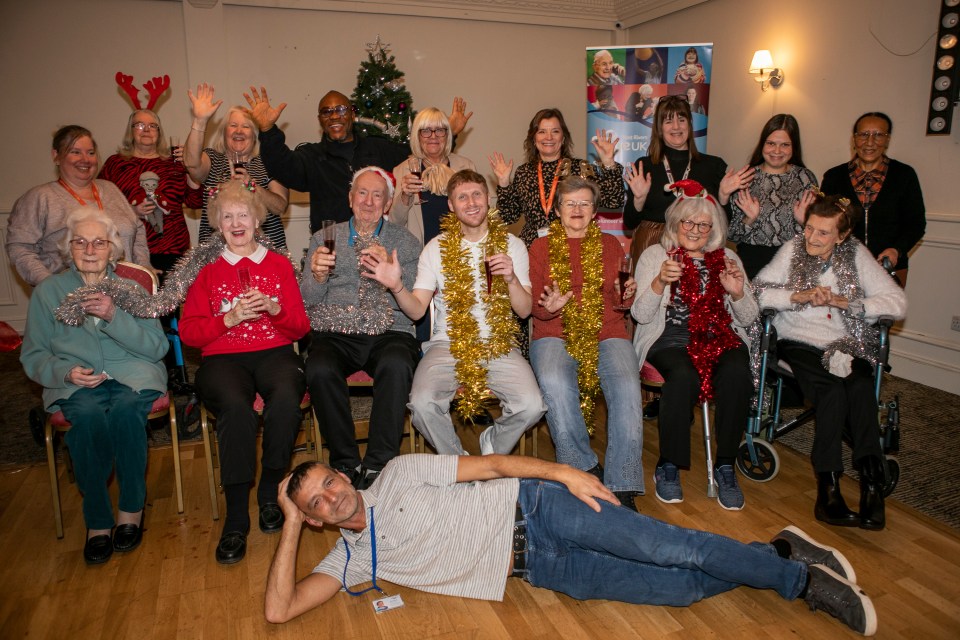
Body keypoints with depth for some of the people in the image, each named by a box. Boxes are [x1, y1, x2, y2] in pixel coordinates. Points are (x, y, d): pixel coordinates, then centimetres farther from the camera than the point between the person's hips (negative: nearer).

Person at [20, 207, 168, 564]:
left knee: (125, 409, -34)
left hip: (133, 374, 0)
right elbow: (33, 357, 9)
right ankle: (97, 520, -18)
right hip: (76, 382, 0)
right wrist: (65, 372, -13)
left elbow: (158, 346, -1)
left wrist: (113, 317, -15)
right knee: (89, 416, -33)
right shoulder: (47, 292, 10)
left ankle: (132, 509, -16)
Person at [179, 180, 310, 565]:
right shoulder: (207, 271, 14)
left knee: (286, 398, -35)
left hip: (274, 353, 1)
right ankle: (236, 517, -24)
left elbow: (300, 328, 10)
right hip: (222, 358, 0)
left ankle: (270, 494, -13)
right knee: (235, 406, -35)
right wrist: (230, 318, -10)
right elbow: (188, 332, 6)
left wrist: (274, 308, -10)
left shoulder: (279, 265, 15)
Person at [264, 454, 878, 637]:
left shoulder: (398, 474, 0)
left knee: (674, 551, -15)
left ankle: (788, 562, 10)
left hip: (531, 506, -2)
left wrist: (563, 472, -15)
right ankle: (799, 579, 9)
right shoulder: (350, 561, 8)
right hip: (533, 568, 2)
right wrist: (291, 524, -2)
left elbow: (488, 465, -4)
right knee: (680, 589, -8)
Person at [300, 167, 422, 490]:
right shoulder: (324, 239, 18)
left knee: (396, 365, -35)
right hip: (335, 334, 1)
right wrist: (318, 275, -13)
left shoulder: (406, 242, 14)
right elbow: (309, 300, 8)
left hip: (389, 333, -1)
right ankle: (346, 463, -14)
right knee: (320, 370, -32)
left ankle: (378, 465, -21)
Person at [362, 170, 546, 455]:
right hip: (448, 344, 0)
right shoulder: (437, 248, 6)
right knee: (422, 404, -28)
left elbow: (524, 311, 4)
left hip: (499, 346, 1)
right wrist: (396, 286, -20)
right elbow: (417, 309, 0)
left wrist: (511, 279, -15)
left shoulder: (512, 245, 7)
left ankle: (492, 445, 11)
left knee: (531, 406, -24)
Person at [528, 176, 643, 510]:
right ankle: (585, 469, -19)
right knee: (554, 382, -34)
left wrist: (625, 295, -7)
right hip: (555, 335, -1)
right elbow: (532, 304, 9)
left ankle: (622, 488, -24)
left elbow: (619, 304, 16)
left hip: (606, 334, 1)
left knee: (627, 385, -29)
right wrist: (548, 308, -14)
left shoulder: (610, 245, 18)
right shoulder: (541, 246, 14)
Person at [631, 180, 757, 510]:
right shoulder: (655, 254, 11)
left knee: (737, 374, -31)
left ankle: (725, 466, -14)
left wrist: (737, 294, -8)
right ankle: (668, 466, -15)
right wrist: (659, 282, -20)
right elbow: (640, 314, -2)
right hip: (670, 338, -2)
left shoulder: (727, 258, 19)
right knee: (684, 375, -35)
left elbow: (748, 319, 13)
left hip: (721, 337, 3)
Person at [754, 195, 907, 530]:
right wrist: (800, 296, -20)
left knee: (861, 386, -30)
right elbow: (758, 291, -7)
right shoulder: (792, 250, 2)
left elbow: (898, 303, -2)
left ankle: (872, 481, -27)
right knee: (833, 389, -29)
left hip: (846, 346, 2)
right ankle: (828, 484, -25)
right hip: (800, 343, -1)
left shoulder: (856, 255, 4)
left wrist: (843, 301, -13)